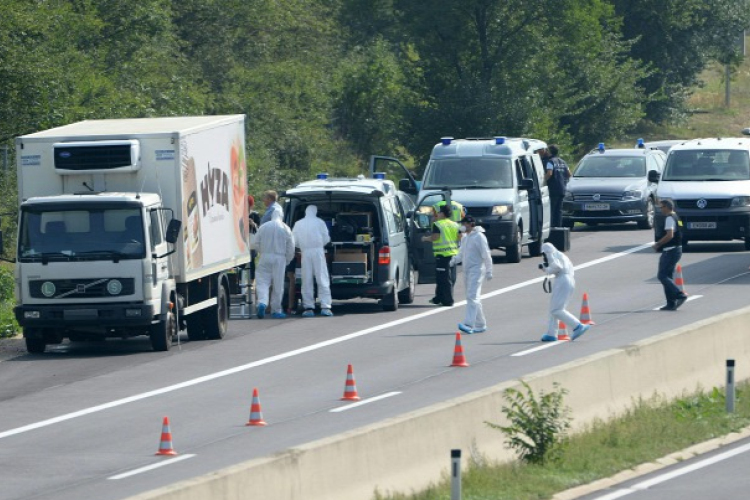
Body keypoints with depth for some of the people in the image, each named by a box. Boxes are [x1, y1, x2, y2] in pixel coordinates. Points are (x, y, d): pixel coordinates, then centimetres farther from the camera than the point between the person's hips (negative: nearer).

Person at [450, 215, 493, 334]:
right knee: (473, 298, 12)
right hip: (467, 271, 9)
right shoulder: (464, 238, 15)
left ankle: (469, 324, -27)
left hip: (476, 270, -9)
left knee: (472, 296, -17)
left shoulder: (479, 237, -10)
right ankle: (480, 325, 19)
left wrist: (489, 271, -12)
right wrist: (455, 259, 3)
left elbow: (486, 255, -11)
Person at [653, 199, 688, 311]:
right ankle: (671, 304, 10)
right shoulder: (676, 217, 18)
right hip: (676, 250, 10)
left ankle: (680, 295, -19)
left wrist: (658, 244, -15)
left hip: (670, 251, -10)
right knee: (667, 276, 12)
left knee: (662, 275, -10)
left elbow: (670, 235, -25)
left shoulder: (669, 219, -14)